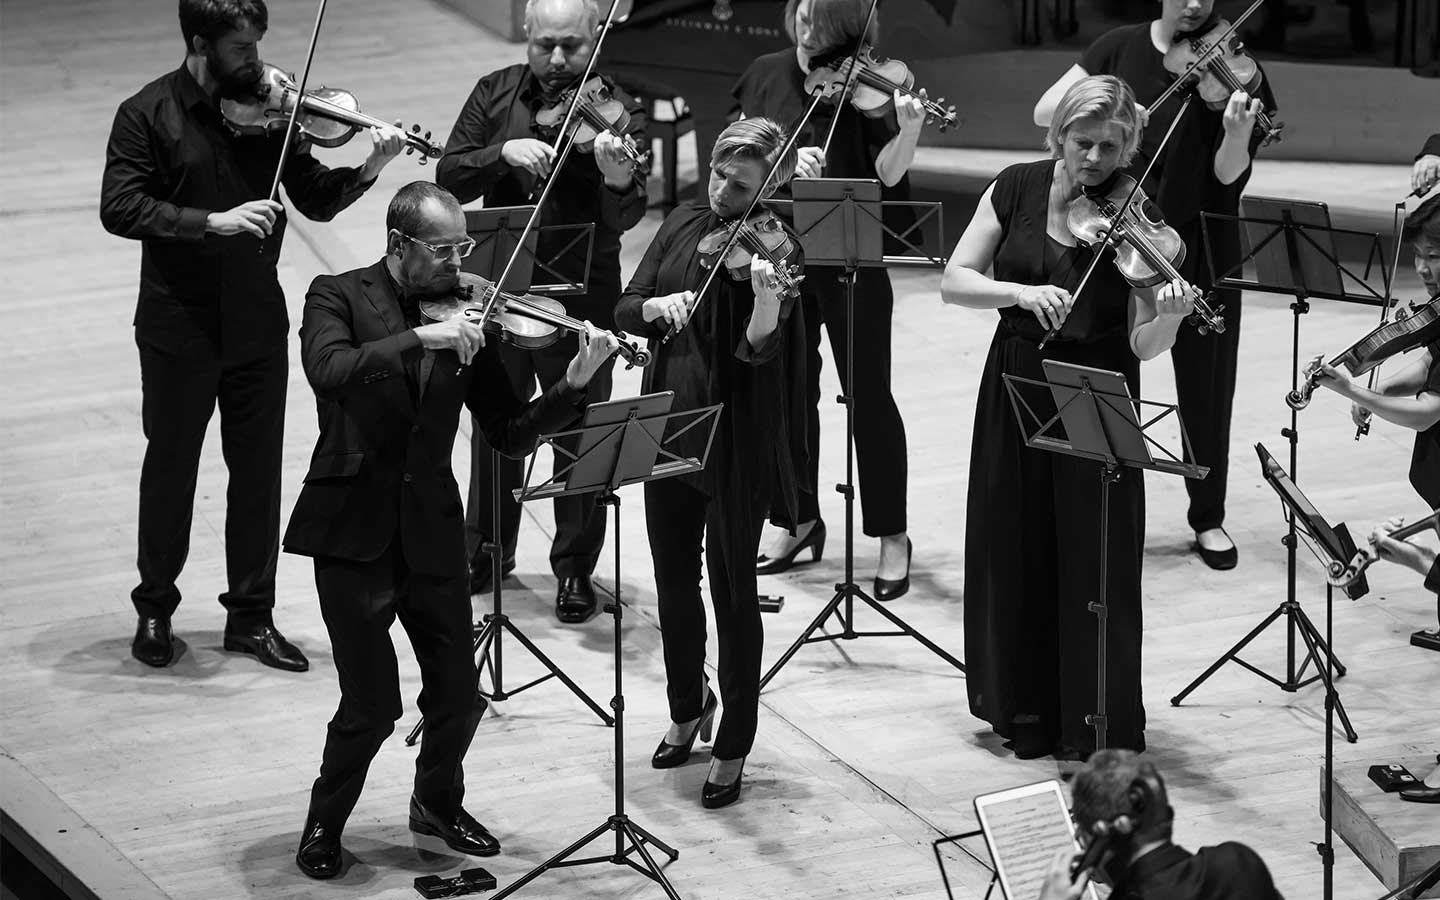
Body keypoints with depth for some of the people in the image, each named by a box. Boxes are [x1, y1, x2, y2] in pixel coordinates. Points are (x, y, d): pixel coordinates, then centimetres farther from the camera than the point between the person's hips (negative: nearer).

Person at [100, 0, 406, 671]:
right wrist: (213, 221, -28)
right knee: (170, 465, 10)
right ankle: (155, 609, 26)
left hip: (256, 320, 3)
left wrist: (370, 169, -18)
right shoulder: (147, 116, -9)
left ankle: (251, 615, 21)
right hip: (178, 322, -3)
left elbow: (317, 201, 1)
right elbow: (119, 209, -19)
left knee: (258, 469, 8)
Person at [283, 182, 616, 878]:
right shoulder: (338, 298, -3)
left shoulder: (461, 315, 6)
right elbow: (329, 372, -25)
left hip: (429, 530, 4)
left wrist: (574, 385, -12)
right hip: (353, 531, -4)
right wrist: (420, 339, -31)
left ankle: (438, 804, 36)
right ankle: (324, 824, 21)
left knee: (457, 694, 7)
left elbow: (510, 435, 3)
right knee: (373, 705, -5)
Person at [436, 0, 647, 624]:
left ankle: (575, 568, 20)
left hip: (582, 297, -3)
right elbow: (449, 178, -6)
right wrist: (503, 152, -24)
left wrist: (621, 183, -45)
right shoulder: (496, 95, 1)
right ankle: (486, 550, 37)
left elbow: (624, 218, -22)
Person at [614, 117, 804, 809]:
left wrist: (767, 302, -45)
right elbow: (624, 308, 2)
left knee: (733, 590, 3)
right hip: (667, 428, 6)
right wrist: (656, 306, -19)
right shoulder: (684, 226, 5)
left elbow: (759, 350, -25)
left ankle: (733, 749, 15)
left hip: (735, 445, -6)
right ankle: (687, 711, 40)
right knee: (674, 583, 18)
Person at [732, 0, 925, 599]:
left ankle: (892, 538, 10)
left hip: (851, 260, -4)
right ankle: (799, 523, 28)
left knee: (869, 396, 0)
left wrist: (908, 132, -35)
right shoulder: (766, 77, 5)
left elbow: (887, 174, -17)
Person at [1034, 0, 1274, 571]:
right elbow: (1046, 111, -6)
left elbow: (1228, 174, -13)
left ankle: (1208, 518, 23)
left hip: (1201, 245, -1)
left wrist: (1237, 133, -34)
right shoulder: (1122, 49, 0)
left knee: (1206, 384, 7)